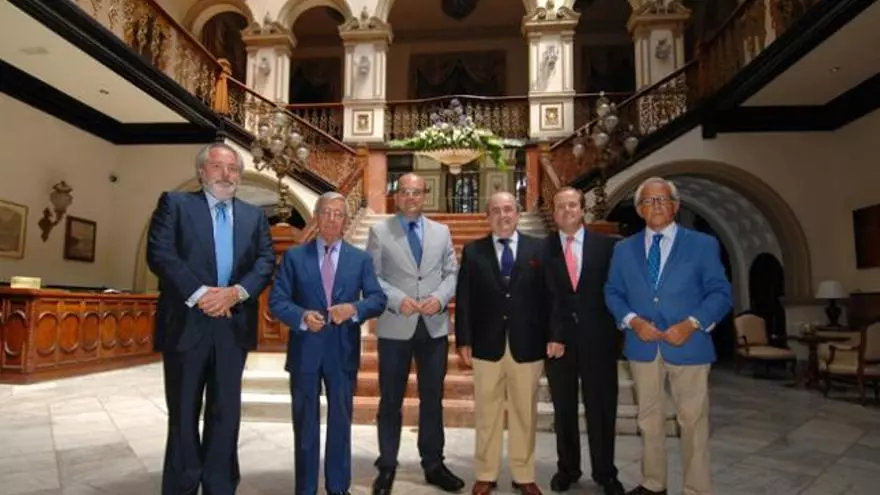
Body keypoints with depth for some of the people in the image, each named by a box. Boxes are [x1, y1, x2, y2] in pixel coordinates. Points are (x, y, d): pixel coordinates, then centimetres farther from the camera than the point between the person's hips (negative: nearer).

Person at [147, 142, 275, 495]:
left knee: (225, 413, 10)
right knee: (183, 413, 8)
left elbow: (266, 262, 3)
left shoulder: (254, 216, 13)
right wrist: (199, 293, -18)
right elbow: (159, 254, -9)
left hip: (233, 326, 3)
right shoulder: (175, 204, 4)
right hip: (187, 324, -3)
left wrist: (236, 291, -15)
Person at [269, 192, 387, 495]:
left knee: (341, 423, 13)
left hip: (343, 353, 1)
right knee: (305, 425, 12)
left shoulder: (361, 259, 5)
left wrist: (354, 308, -20)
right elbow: (277, 300, -3)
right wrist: (302, 316, -20)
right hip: (305, 352, -1)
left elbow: (378, 299, -1)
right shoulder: (294, 256, 2)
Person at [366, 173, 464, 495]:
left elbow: (452, 273, 7)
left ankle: (433, 464, 27)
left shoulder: (442, 232, 9)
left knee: (433, 399, 12)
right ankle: (387, 467, 23)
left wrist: (440, 297, -11)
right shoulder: (379, 232, 1)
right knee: (391, 400, 8)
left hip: (435, 327, 3)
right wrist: (398, 299, -17)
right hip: (395, 327, -2)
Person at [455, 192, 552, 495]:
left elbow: (549, 296, 2)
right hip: (487, 345, 0)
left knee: (525, 413, 11)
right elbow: (464, 300, 1)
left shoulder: (538, 249, 4)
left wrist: (555, 335, -5)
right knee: (487, 413, 10)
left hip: (527, 345, 0)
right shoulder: (473, 251, 4)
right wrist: (463, 340, -4)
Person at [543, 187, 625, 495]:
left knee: (602, 408, 8)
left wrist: (614, 330, -4)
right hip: (557, 338, 1)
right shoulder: (543, 248, 2)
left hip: (597, 338, 0)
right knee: (563, 408, 12)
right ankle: (567, 468, 29)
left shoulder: (606, 245, 2)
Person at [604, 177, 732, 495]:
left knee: (693, 421, 5)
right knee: (649, 420, 14)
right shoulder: (624, 249, 8)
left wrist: (692, 324, -17)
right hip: (642, 346, 3)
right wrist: (632, 320, -10)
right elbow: (613, 293, 8)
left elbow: (720, 293, -3)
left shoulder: (703, 245, 1)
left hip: (688, 346, -2)